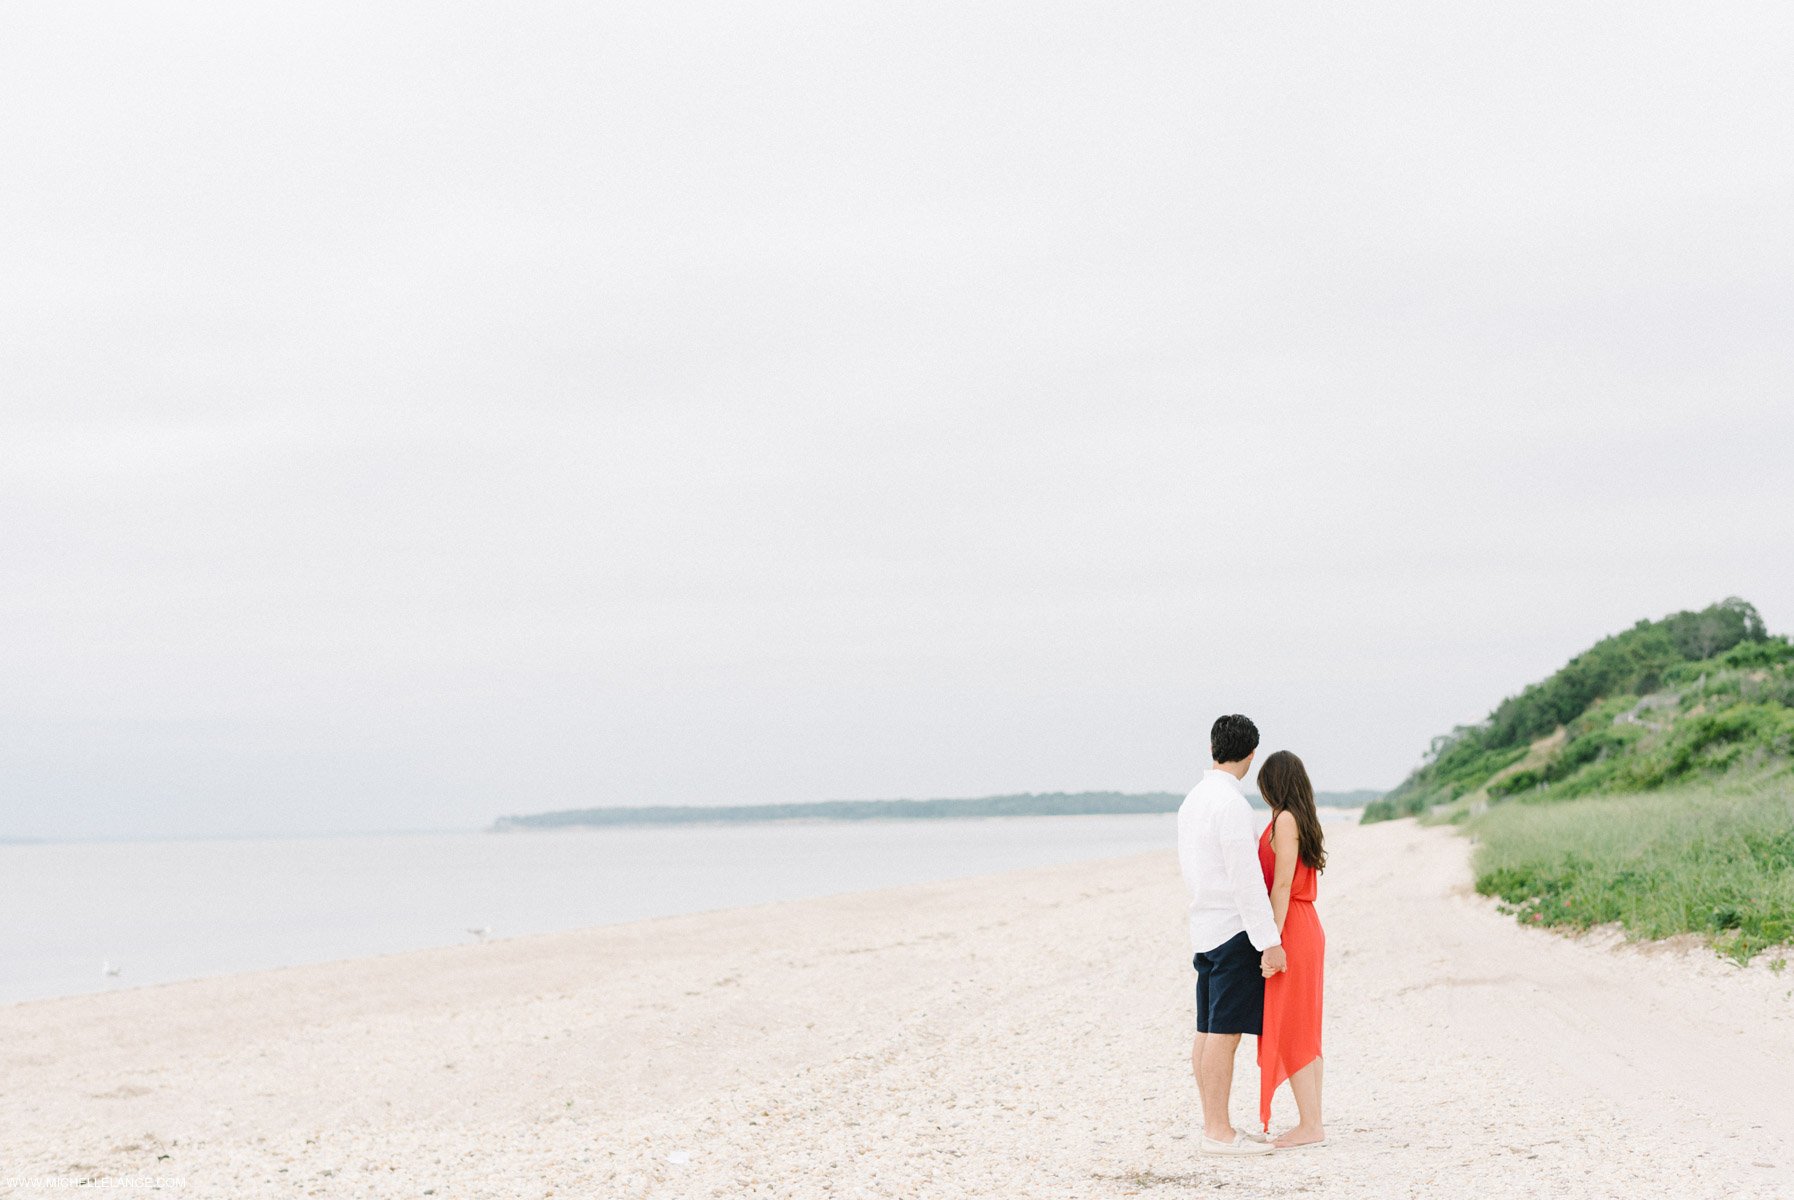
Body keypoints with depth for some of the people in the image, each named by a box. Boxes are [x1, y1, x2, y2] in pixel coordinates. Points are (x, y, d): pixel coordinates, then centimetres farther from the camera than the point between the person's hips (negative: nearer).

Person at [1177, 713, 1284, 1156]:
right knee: (1225, 1032, -8)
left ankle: (1213, 1126, 14)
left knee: (1208, 1031, 10)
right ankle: (1219, 1132, -7)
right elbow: (1246, 879, -19)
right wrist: (1269, 941, -16)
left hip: (1203, 926, 9)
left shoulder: (1192, 800, 12)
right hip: (1234, 928, -9)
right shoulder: (1232, 803, -16)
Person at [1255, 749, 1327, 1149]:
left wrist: (1273, 941, -20)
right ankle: (1312, 1122, 15)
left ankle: (1310, 1125, -7)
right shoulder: (1304, 819, 14)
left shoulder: (1285, 820, -13)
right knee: (1303, 1033, 12)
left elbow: (1282, 884, -18)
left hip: (1291, 930, -9)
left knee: (1289, 1031, -6)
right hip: (1307, 928, 9)